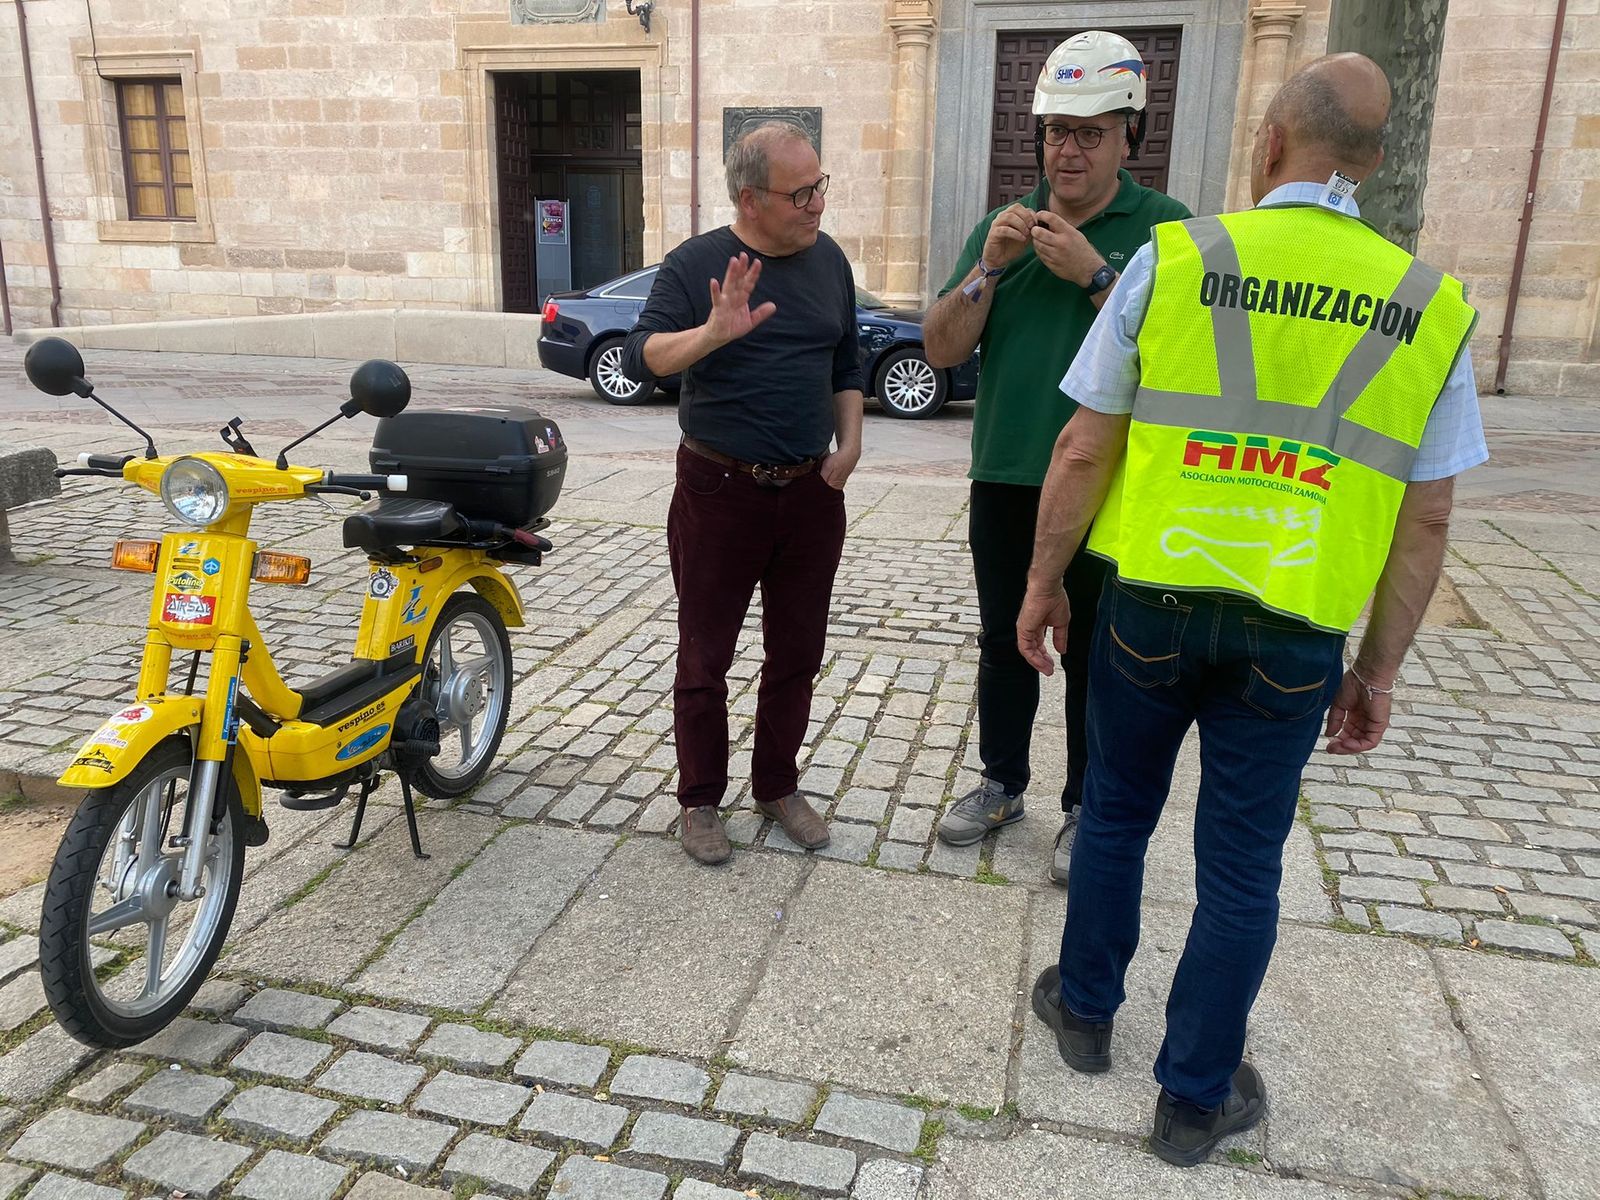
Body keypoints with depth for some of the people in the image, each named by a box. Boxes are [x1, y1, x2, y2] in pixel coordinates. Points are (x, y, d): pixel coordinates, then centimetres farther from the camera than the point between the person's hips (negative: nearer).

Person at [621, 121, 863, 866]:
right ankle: (700, 800, 22)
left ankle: (778, 788, 30)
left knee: (796, 655, 12)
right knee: (705, 658, 6)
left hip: (811, 492, 4)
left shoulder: (828, 260, 7)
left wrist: (850, 442, 4)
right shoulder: (695, 265, -7)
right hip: (719, 492, -4)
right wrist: (712, 334, -37)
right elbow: (638, 357, -20)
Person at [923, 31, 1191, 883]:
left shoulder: (1164, 227, -4)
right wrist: (988, 267, -12)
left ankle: (1087, 810, 25)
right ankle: (1001, 784, 33)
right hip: (1005, 482, 4)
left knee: (1094, 655, 8)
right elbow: (941, 349, 2)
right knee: (1004, 642, 15)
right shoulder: (1004, 228, 8)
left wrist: (1094, 273, -20)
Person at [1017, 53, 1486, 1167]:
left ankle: (1086, 1010, 39)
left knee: (1116, 815, 20)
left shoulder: (1173, 257, -6)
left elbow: (1085, 450, -6)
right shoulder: (1431, 308, 1)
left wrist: (1044, 583, 6)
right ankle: (1197, 1096, 29)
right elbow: (1426, 522, 3)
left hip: (1152, 605, -1)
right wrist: (1379, 670, 12)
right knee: (1242, 866, 14)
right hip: (1295, 636, 1)